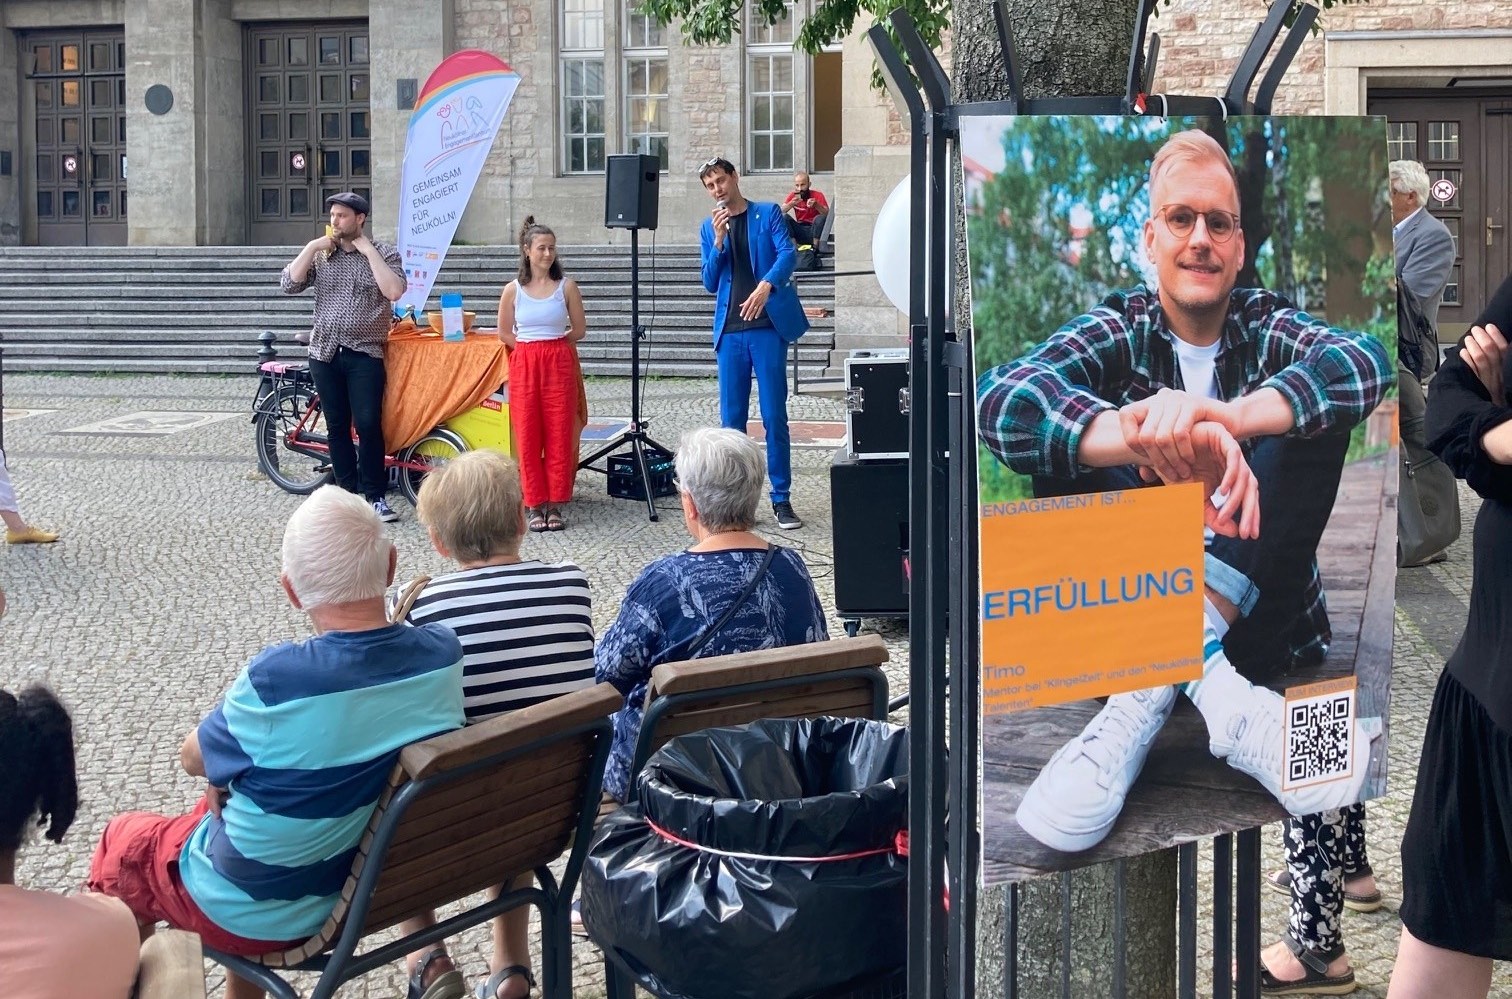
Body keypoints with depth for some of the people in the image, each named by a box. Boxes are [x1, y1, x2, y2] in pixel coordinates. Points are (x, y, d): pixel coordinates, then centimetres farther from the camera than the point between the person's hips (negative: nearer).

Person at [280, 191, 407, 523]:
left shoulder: (382, 253, 0)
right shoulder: (320, 254, 8)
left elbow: (394, 291, -17)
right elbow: (289, 285, -2)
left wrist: (369, 252, -14)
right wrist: (311, 247, -7)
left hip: (364, 354, -4)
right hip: (325, 353, 4)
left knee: (367, 425, -10)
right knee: (337, 426, 7)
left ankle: (375, 496, -1)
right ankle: (348, 492, 16)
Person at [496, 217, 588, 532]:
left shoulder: (566, 287, 2)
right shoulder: (513, 290, 2)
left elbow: (579, 330, 7)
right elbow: (504, 333, 9)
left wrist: (551, 344, 3)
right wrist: (533, 347, 1)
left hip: (559, 364, 0)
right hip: (524, 365, 0)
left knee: (559, 435, -1)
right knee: (527, 436, 0)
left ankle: (555, 504, 7)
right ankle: (534, 505, 7)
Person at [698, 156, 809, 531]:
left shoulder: (767, 213, 6)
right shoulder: (709, 227, 15)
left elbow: (788, 253, -9)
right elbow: (709, 283, 8)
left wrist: (766, 286, -26)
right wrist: (719, 240, -7)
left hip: (768, 326, -3)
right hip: (730, 331, 3)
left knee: (774, 416, -3)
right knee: (731, 419, 4)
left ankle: (781, 499, 2)